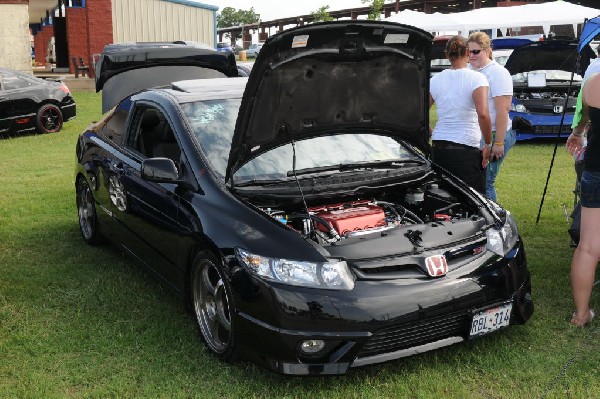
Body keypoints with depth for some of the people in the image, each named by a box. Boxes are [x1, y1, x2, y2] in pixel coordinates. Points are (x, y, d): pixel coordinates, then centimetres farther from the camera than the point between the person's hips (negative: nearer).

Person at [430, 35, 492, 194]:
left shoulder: (435, 79, 9)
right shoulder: (476, 78, -6)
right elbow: (483, 114, -18)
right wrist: (488, 144, -8)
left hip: (438, 148, 5)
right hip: (466, 150, -5)